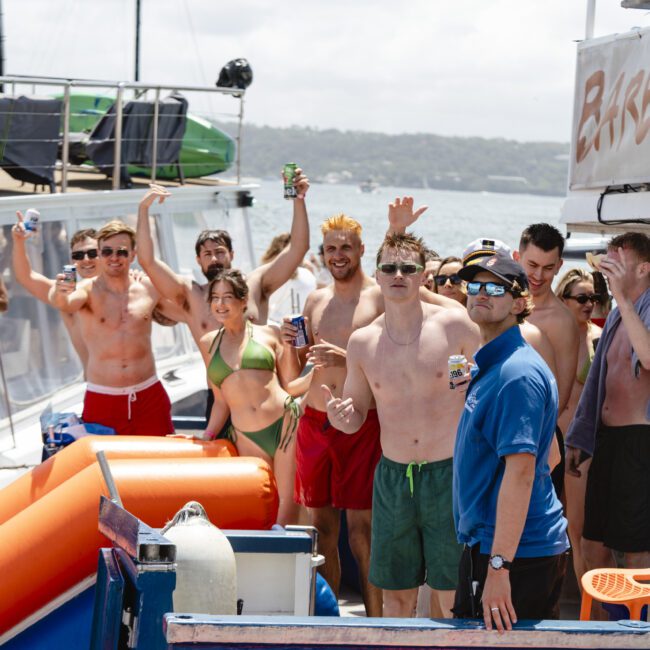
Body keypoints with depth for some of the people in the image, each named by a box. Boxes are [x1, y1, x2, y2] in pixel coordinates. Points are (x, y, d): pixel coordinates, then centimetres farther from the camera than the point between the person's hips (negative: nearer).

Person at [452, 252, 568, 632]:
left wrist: (498, 566, -28)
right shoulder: (491, 366, 14)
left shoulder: (518, 373, -18)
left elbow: (521, 471, -25)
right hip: (486, 543, 10)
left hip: (519, 554, -10)